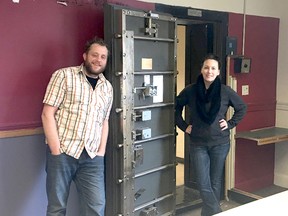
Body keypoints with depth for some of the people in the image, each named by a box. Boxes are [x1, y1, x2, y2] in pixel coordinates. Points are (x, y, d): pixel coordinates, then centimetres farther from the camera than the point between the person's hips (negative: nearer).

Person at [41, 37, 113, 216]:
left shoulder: (107, 87, 13)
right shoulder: (64, 75, -1)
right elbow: (47, 114, -6)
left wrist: (101, 153, 7)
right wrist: (56, 151, -12)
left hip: (92, 157, 4)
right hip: (62, 152, -3)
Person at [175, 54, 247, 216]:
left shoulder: (226, 91, -6)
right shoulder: (190, 91, -5)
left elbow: (242, 108, 9)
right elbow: (176, 108, 10)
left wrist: (231, 124, 1)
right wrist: (184, 126, 3)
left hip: (220, 143, 0)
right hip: (198, 144, 0)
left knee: (215, 183, 11)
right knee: (204, 185, -3)